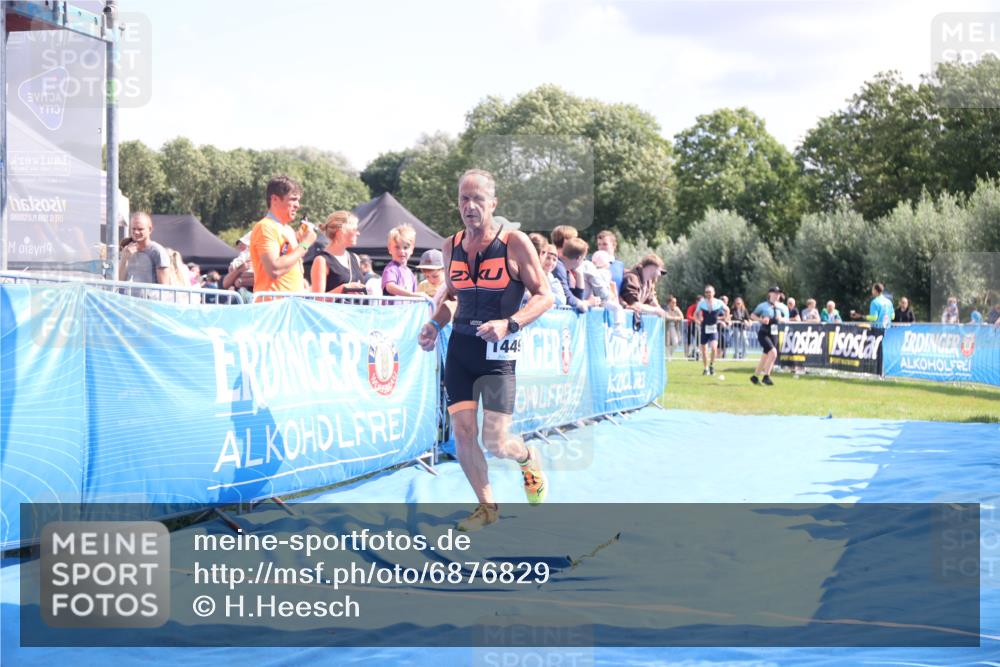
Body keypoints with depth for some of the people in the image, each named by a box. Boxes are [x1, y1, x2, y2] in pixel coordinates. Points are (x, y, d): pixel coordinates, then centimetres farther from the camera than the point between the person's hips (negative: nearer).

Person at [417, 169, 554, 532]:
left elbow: (544, 295, -8)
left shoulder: (514, 243, -10)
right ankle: (487, 506, 19)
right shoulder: (452, 245, 6)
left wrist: (509, 324, -23)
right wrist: (435, 323, 2)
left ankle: (530, 461, 28)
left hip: (498, 353, -5)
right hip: (459, 348, 5)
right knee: (463, 434, 0)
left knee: (495, 442, -8)